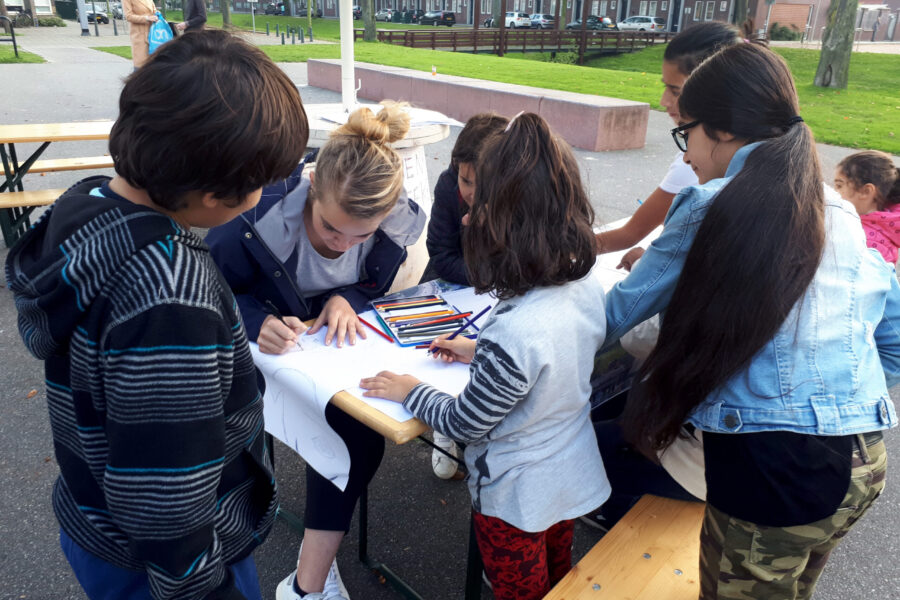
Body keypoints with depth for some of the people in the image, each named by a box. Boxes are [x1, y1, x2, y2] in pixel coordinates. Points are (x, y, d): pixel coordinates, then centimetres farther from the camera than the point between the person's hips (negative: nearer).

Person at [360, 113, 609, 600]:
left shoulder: (514, 332, -40)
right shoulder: (586, 285, -15)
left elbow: (465, 424, -22)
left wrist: (410, 391, -7)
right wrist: (482, 352, 7)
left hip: (516, 500, -6)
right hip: (572, 480, 6)